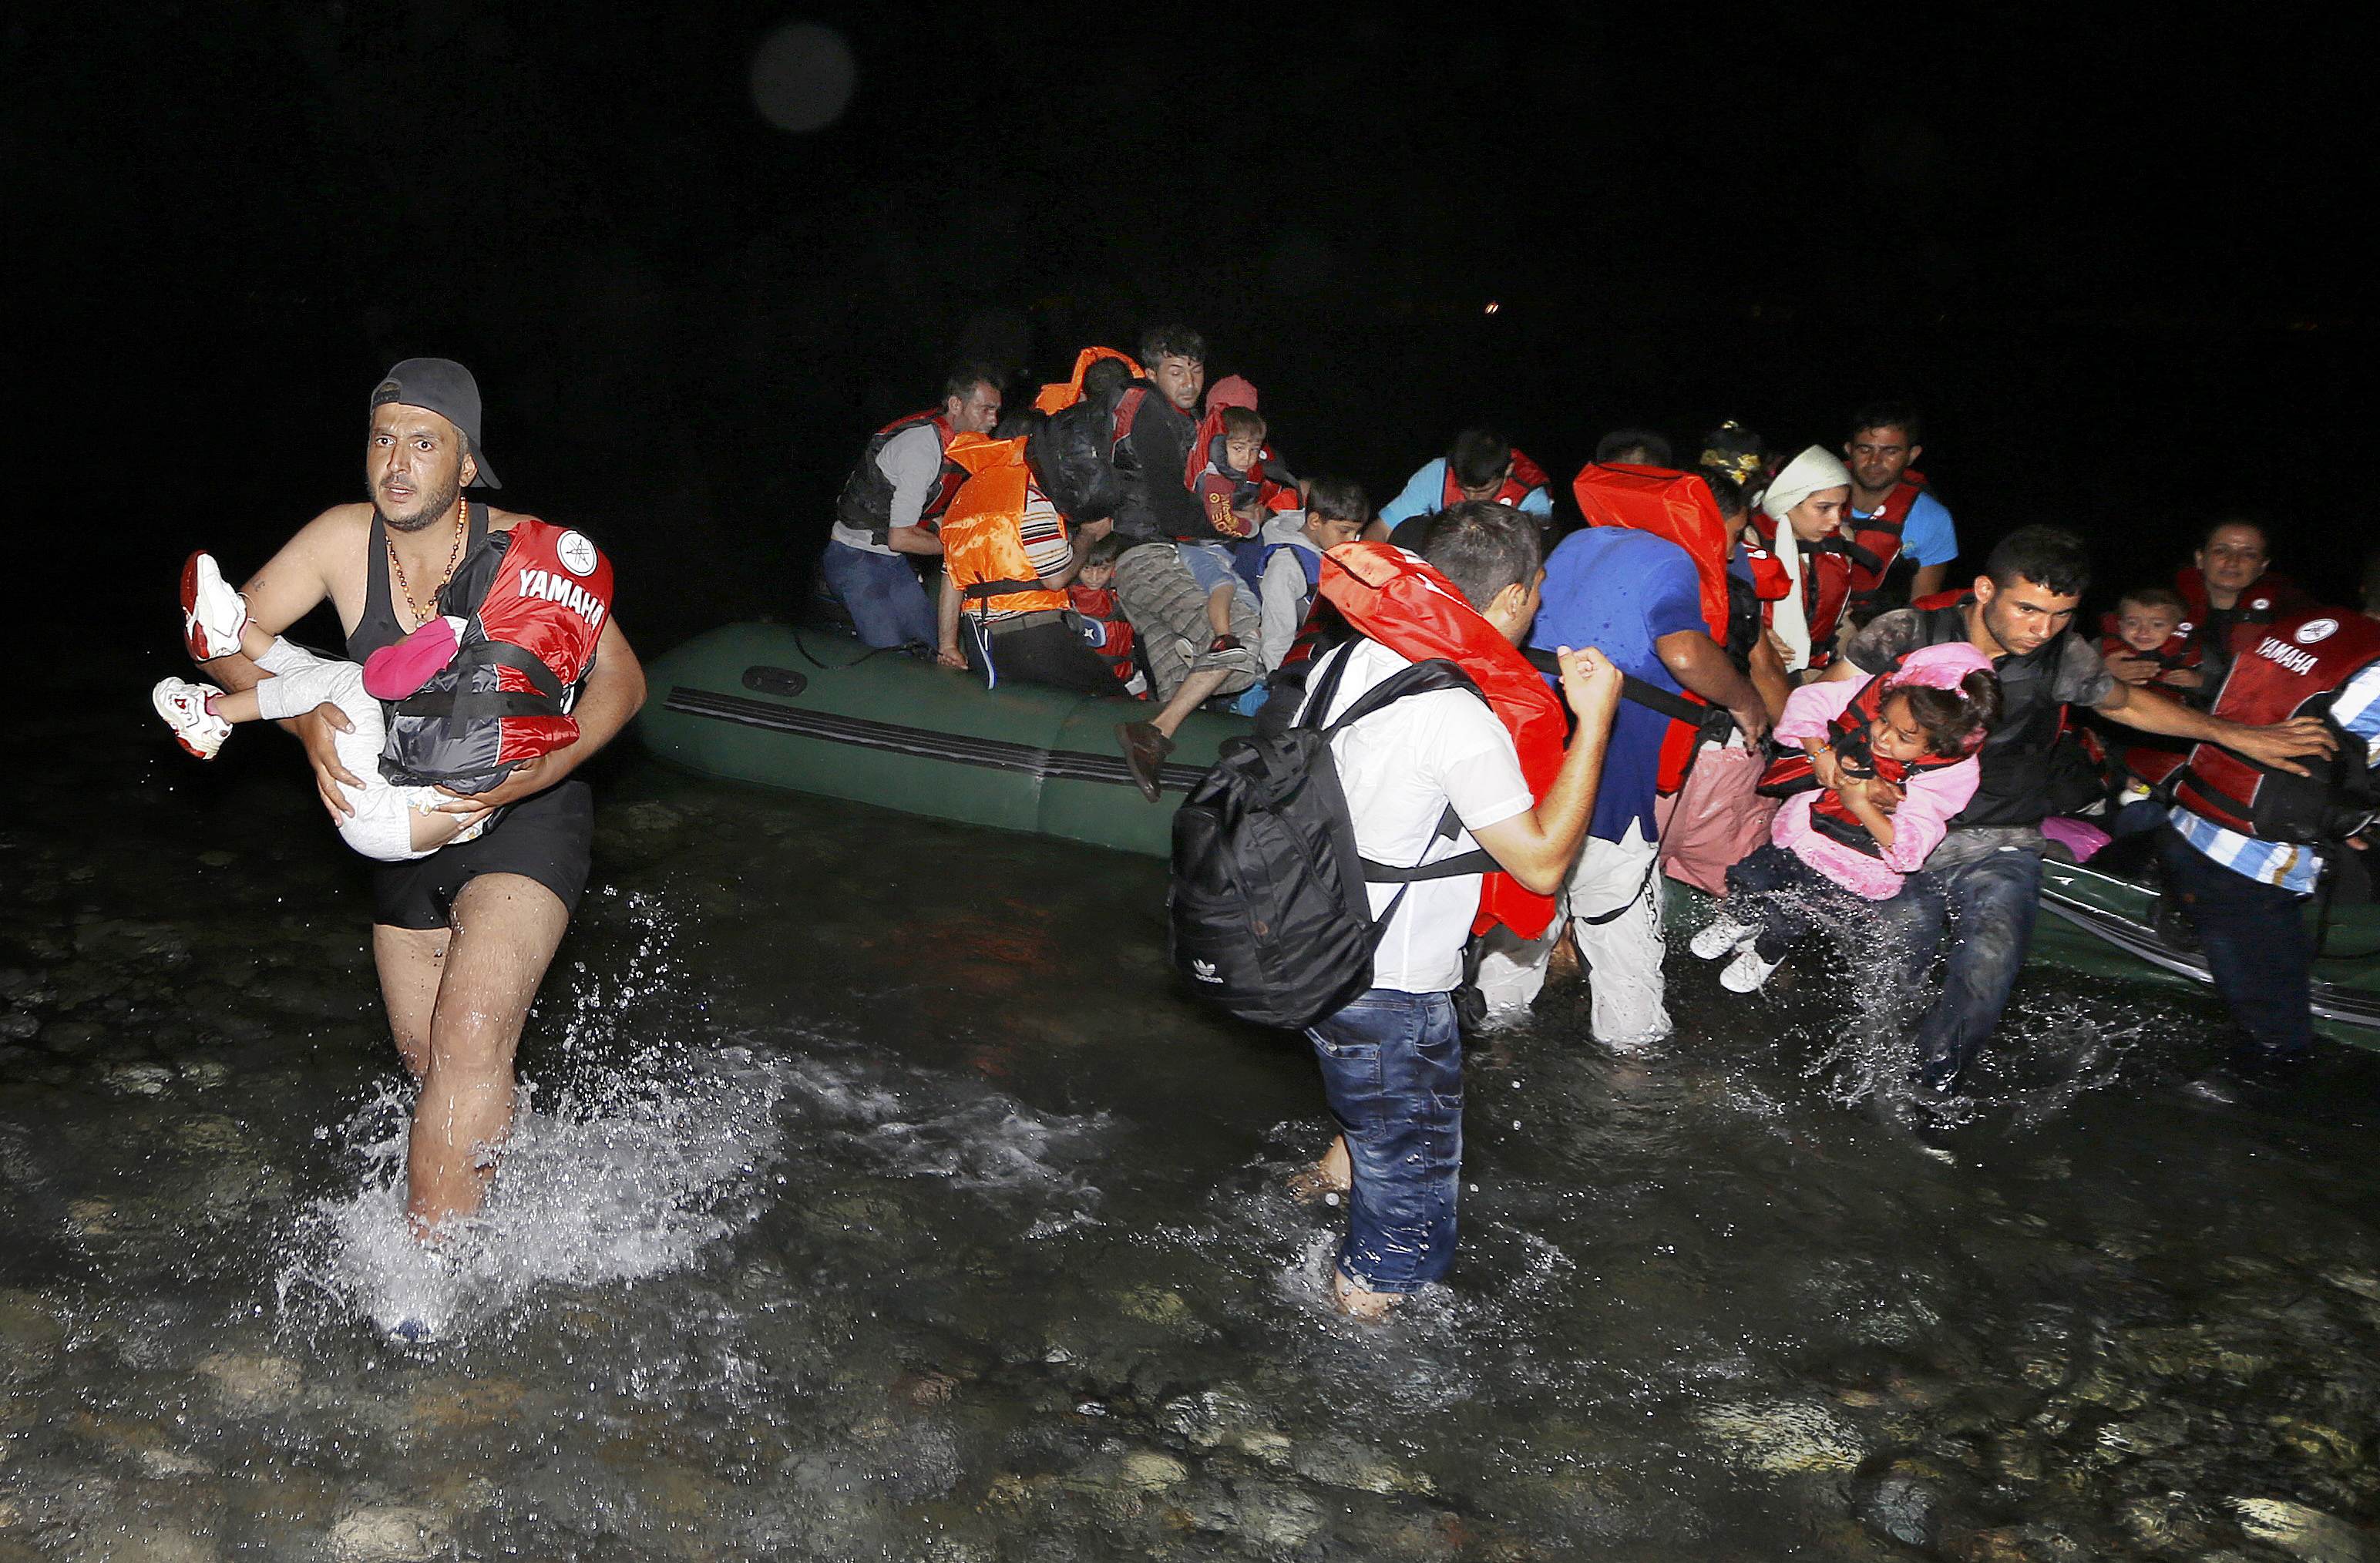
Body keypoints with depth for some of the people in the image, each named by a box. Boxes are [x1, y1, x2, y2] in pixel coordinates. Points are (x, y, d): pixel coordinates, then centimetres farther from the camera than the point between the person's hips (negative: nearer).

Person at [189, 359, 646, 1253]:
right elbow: (226, 639, -4)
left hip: (524, 820, -5)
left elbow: (621, 678, -15)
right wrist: (304, 715, -23)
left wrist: (545, 767, -31)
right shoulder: (345, 540, -10)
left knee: (468, 1039, -23)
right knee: (424, 1058, 17)